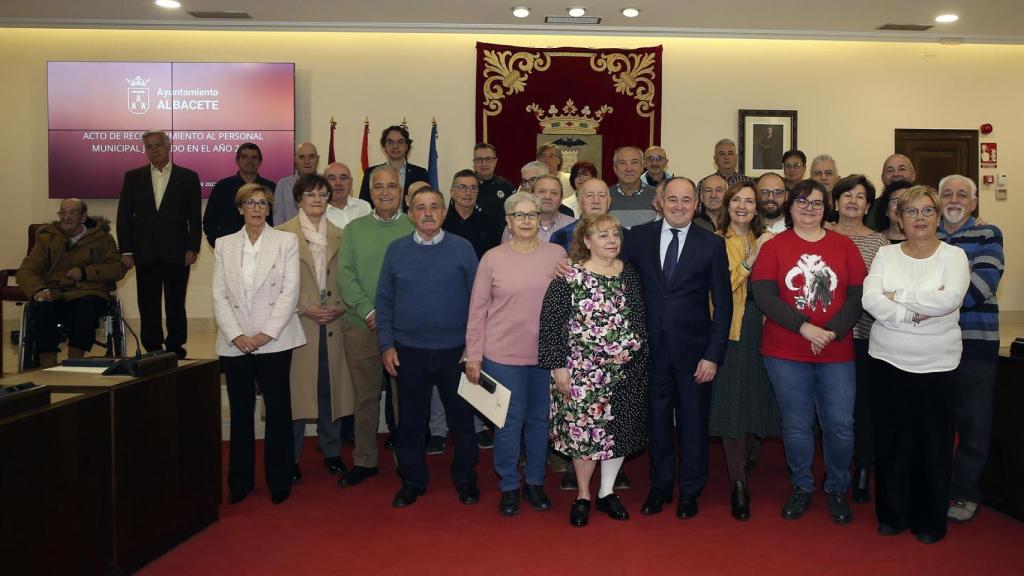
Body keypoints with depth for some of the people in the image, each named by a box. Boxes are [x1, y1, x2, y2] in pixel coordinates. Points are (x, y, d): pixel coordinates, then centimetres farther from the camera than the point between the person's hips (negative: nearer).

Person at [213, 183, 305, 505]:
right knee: (240, 412, 9)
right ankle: (240, 481, 20)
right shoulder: (224, 245, 11)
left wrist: (266, 333, -12)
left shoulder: (286, 241, 3)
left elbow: (290, 291, -4)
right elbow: (219, 295, 5)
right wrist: (236, 335, -8)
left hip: (274, 342, -2)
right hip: (235, 343, 2)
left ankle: (279, 481, 12)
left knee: (278, 410, 0)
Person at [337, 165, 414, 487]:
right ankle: (364, 461, 21)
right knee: (365, 395, 9)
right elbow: (346, 276, 2)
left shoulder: (414, 229, 2)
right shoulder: (354, 229, 8)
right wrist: (369, 312, -10)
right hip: (362, 326, 2)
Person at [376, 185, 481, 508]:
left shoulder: (463, 249, -1)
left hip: (455, 351, -1)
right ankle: (412, 482, 27)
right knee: (410, 421, 10)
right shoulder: (396, 250, 3)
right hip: (409, 352, 1)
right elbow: (384, 301, 6)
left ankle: (465, 480, 27)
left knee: (461, 419, 9)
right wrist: (386, 345, 0)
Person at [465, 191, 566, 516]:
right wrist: (473, 356, -2)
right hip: (503, 355, -2)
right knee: (509, 422, 7)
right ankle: (508, 486, 26)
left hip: (546, 354, 2)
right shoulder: (492, 259, -3)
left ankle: (535, 483, 31)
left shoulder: (557, 255, 1)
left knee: (539, 420, 13)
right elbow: (478, 310, 0)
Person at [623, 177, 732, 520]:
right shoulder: (639, 237, 2)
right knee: (658, 418, 12)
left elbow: (723, 304, -3)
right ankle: (660, 487, 30)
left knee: (693, 421, 10)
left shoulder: (712, 244, -2)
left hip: (694, 349, -1)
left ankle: (690, 491, 28)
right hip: (652, 347, 1)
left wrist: (713, 355, -8)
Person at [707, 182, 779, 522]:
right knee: (731, 406, -3)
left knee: (755, 402, 8)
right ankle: (737, 482, 8)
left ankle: (743, 464, 27)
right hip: (730, 332, -4)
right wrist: (751, 258, -16)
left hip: (761, 331, 4)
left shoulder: (764, 241, 13)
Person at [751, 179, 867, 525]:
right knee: (796, 426, 8)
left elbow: (858, 295, 0)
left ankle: (837, 490, 25)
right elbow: (764, 295, -9)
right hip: (785, 354, -1)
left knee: (840, 425, 3)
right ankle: (802, 488, 28)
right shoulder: (774, 247, 2)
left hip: (837, 352, 1)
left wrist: (833, 332, -14)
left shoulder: (844, 246, 6)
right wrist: (804, 327, -18)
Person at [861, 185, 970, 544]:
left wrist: (898, 295, -13)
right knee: (891, 437, 8)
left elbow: (950, 299, -19)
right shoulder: (886, 255, 5)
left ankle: (930, 520, 22)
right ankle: (892, 514, 23)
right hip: (888, 360, 2)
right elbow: (870, 300, -10)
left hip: (937, 365, -1)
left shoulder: (954, 256, 0)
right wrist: (914, 315, -20)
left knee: (934, 441, 6)